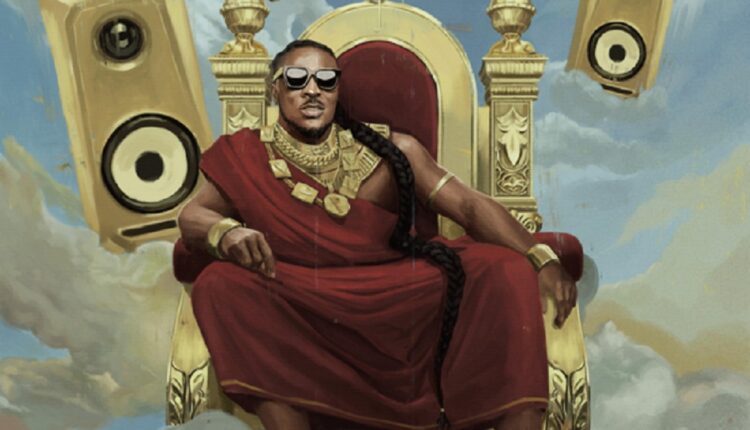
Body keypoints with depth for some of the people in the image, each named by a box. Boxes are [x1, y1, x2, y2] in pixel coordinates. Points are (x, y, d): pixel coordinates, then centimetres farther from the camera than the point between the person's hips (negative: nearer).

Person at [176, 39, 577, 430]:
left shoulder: (390, 152, 3)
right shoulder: (249, 156, 6)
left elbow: (468, 204, -2)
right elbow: (191, 216, 1)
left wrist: (540, 258, -19)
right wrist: (224, 231, -26)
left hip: (404, 300, 1)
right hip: (305, 314, 0)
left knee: (506, 271, -20)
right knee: (218, 284, -25)